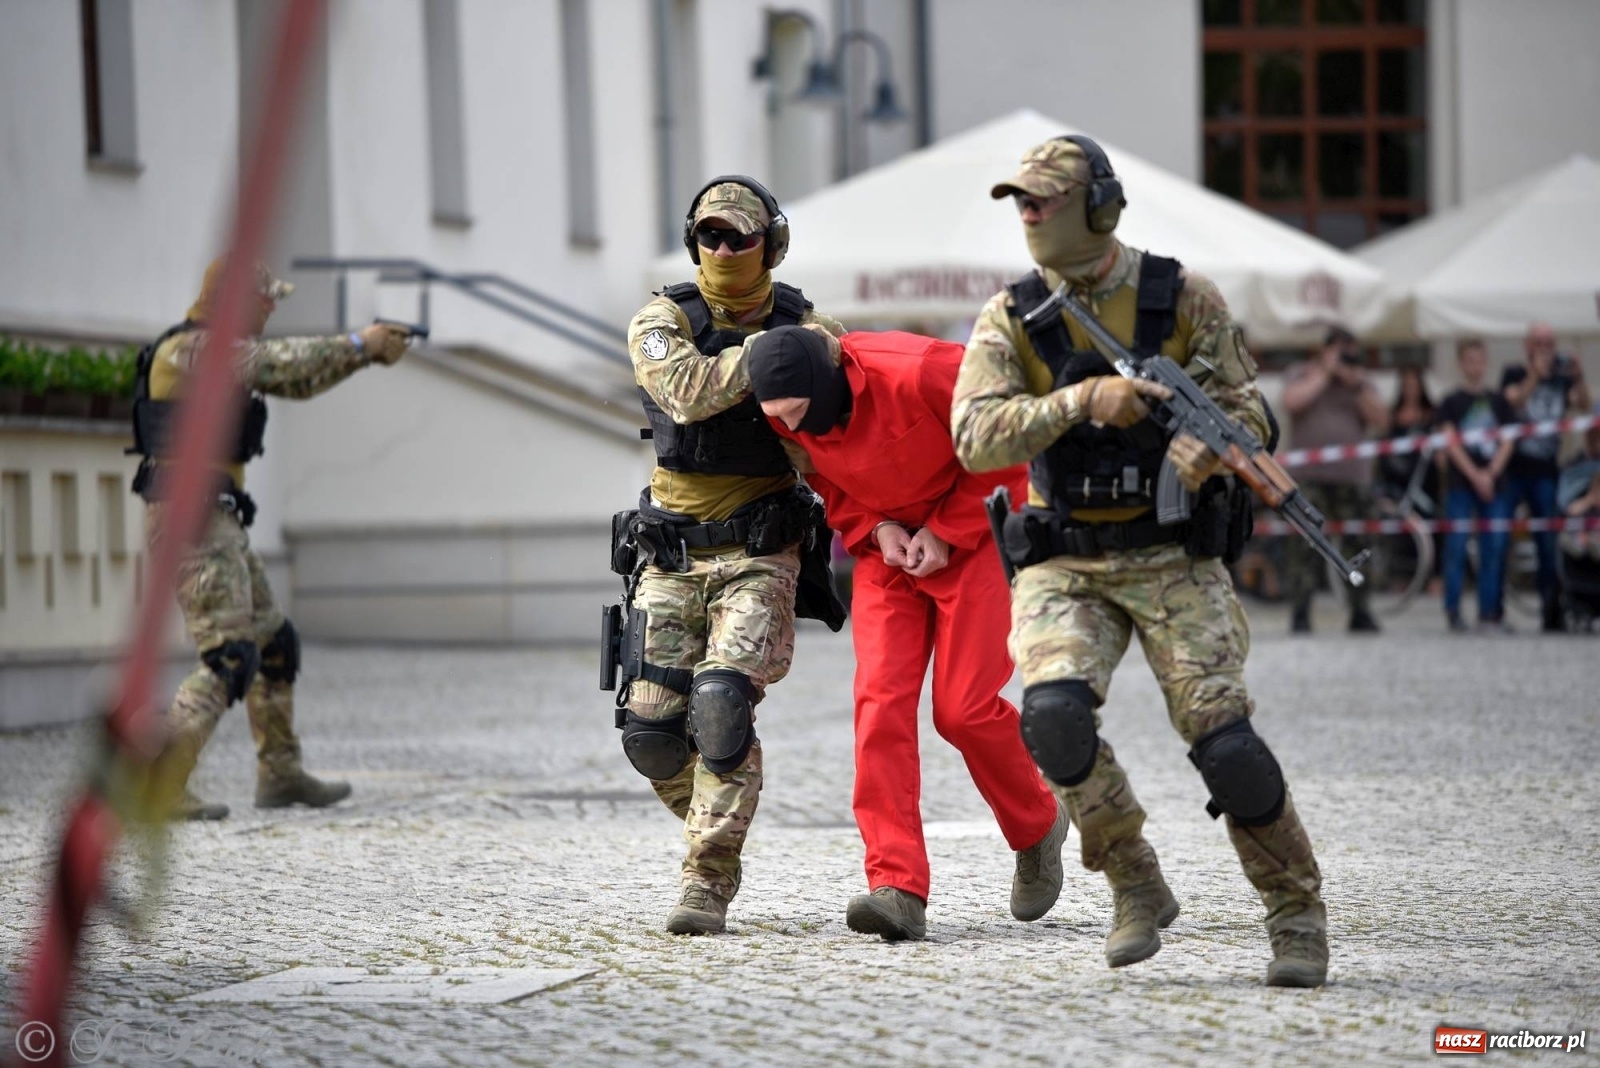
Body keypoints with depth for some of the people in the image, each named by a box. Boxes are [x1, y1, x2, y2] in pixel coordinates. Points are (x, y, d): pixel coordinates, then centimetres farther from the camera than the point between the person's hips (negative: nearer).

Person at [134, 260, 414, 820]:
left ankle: (281, 775, 26)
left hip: (218, 520, 10)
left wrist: (364, 350, 8)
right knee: (228, 657, -15)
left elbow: (296, 380, 19)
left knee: (273, 645, 17)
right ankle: (159, 788, -18)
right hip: (191, 516, -10)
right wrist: (359, 344, -12)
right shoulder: (188, 349, -14)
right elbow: (285, 362, -21)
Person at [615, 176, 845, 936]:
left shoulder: (806, 327, 0)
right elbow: (687, 391, -23)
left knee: (723, 702, -21)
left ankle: (709, 881, -15)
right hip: (674, 554, 2)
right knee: (652, 728, 1)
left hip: (759, 554, -2)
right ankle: (714, 827, 31)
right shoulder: (663, 322, -2)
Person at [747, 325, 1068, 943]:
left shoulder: (920, 375, -30)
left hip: (972, 537, -4)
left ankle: (1038, 828, 21)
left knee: (963, 707, -9)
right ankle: (898, 889, -18)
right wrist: (874, 528, -11)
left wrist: (946, 532, -14)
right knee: (881, 700, -13)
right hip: (887, 546, 5)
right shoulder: (788, 417, -12)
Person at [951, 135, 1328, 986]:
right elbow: (975, 439, -12)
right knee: (1054, 714, -25)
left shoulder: (1183, 299, -1)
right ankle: (1136, 890, -4)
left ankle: (1298, 916, 6)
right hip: (1066, 568, 1)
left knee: (1222, 737, -13)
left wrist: (1212, 444, -22)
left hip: (1175, 560, -1)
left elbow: (1246, 411, 3)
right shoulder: (1009, 320, 0)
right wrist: (1084, 399, -25)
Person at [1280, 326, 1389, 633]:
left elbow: (1381, 421, 5)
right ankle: (1299, 612, -8)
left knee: (1356, 544, 1)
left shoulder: (1362, 382, 16)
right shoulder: (1300, 374, 11)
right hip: (1309, 477, -2)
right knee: (1304, 546, -9)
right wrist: (1324, 374, -4)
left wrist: (1356, 386, -4)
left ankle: (1360, 612, 7)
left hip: (1353, 477, 3)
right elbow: (1292, 402, -9)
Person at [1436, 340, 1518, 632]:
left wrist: (1491, 473, -8)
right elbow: (1450, 443, -5)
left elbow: (1507, 442, 7)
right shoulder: (1453, 403, 3)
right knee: (1457, 547, -6)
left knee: (1494, 548, 0)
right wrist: (1474, 475, -14)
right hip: (1460, 484, -3)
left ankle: (1490, 613, 4)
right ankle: (1453, 611, -3)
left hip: (1494, 484, 3)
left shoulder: (1498, 402, 12)